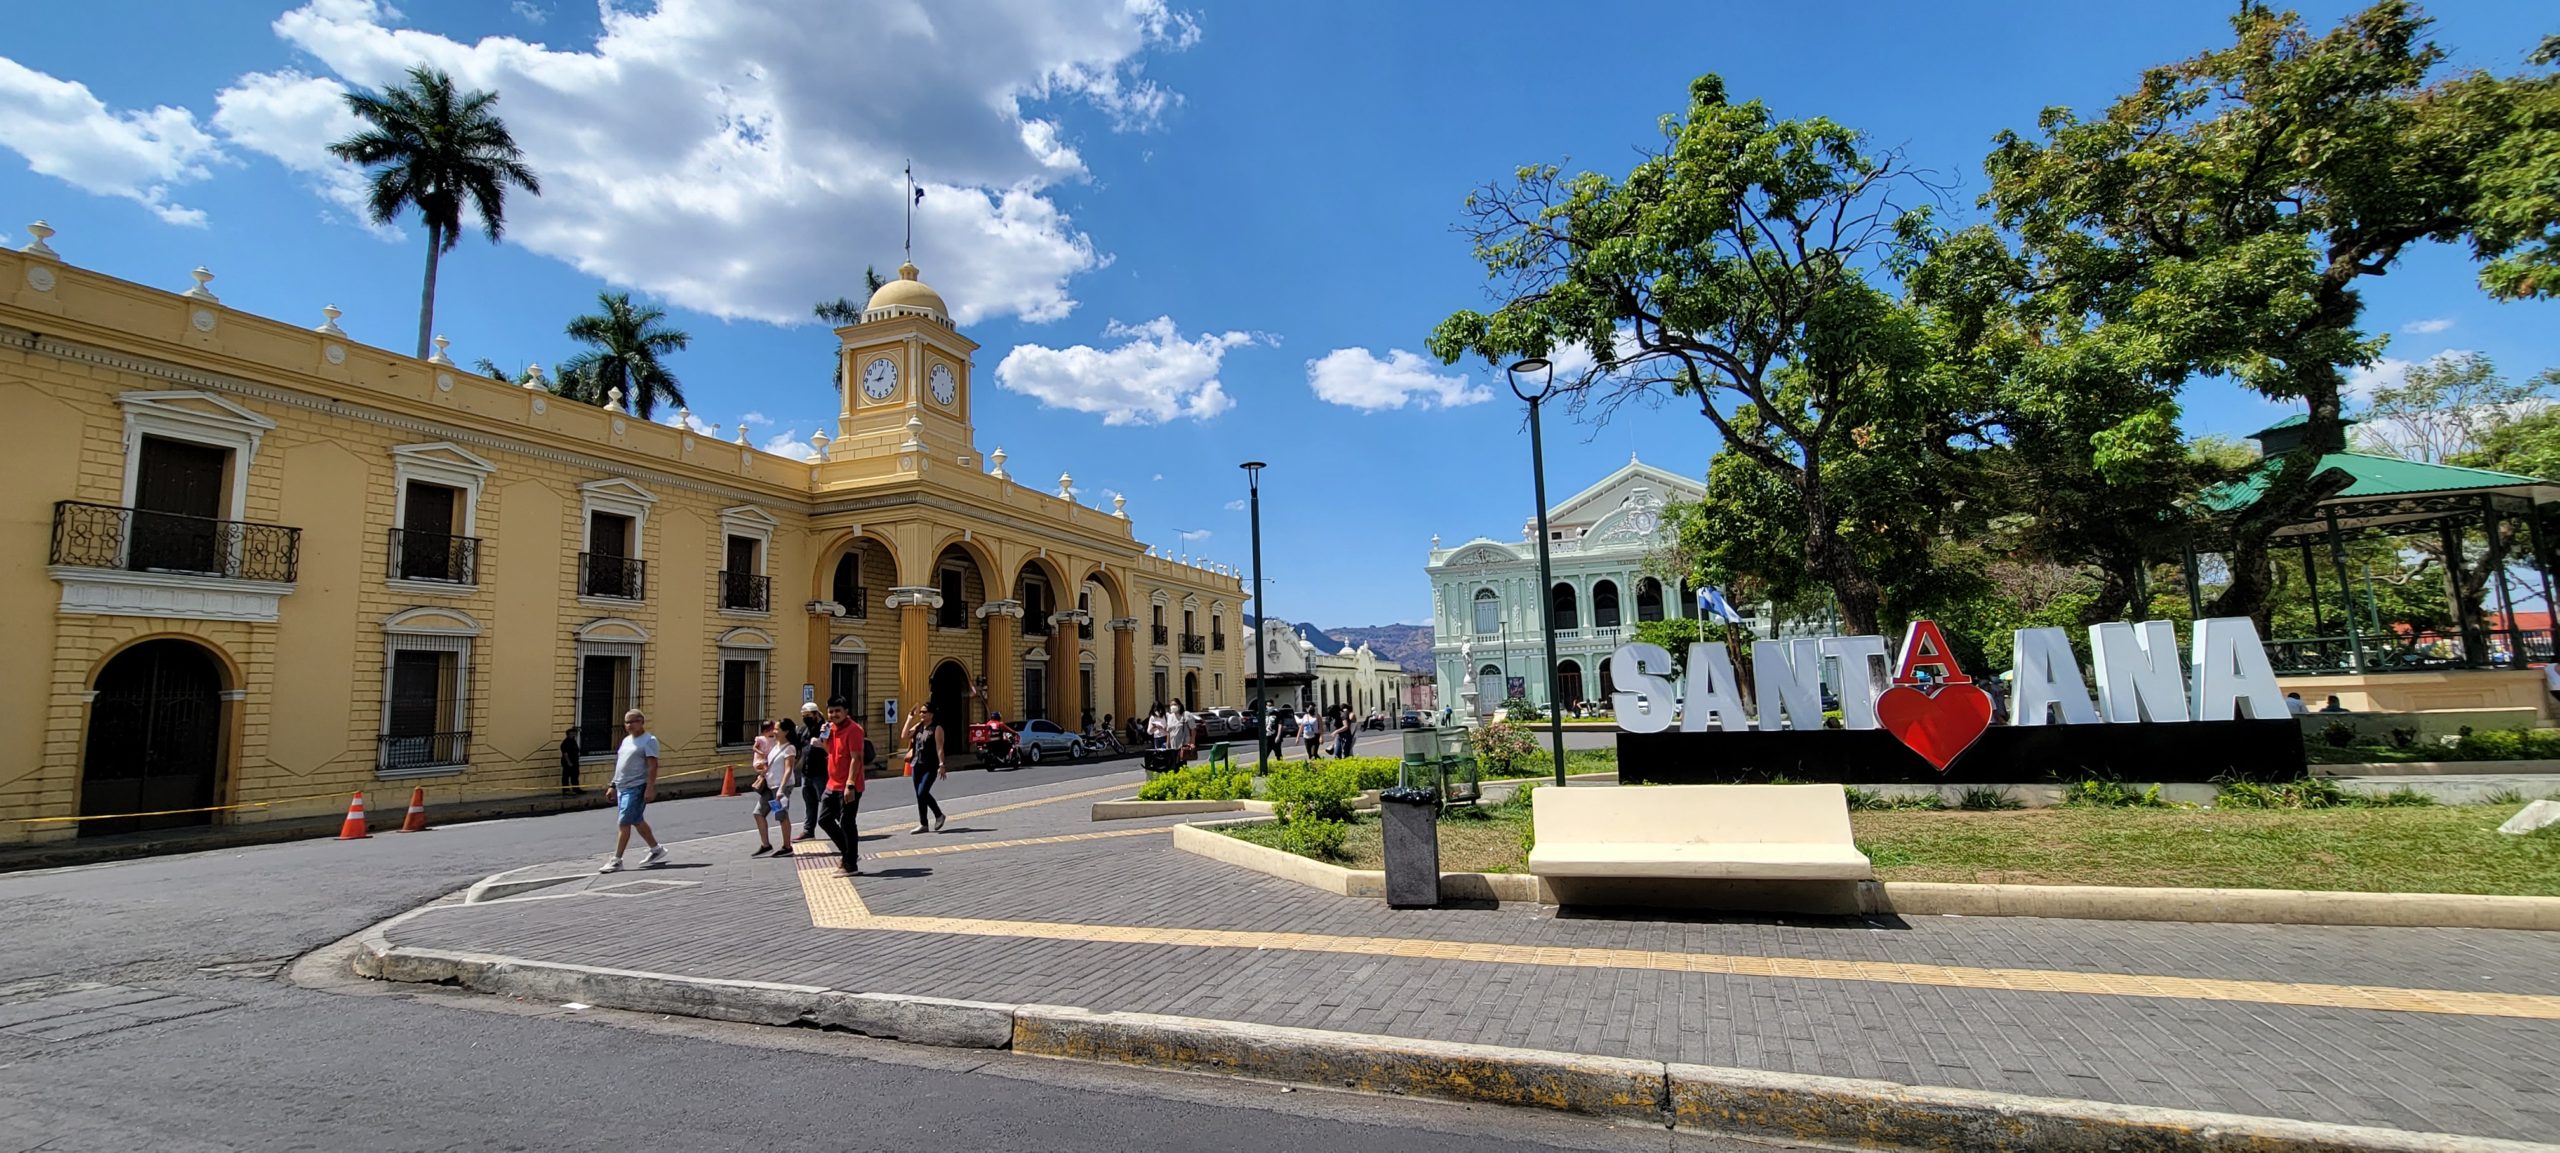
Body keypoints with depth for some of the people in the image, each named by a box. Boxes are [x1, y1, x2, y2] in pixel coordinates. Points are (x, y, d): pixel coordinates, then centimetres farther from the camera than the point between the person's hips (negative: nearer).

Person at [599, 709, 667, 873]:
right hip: (622, 788, 9)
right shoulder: (626, 740, 17)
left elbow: (653, 766, -16)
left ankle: (617, 860, -5)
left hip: (637, 788, -9)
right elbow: (620, 765, 23)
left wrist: (650, 788, -23)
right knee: (637, 821, 14)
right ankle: (656, 850, 26)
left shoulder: (649, 740, -10)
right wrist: (613, 785, 18)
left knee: (623, 823, -10)